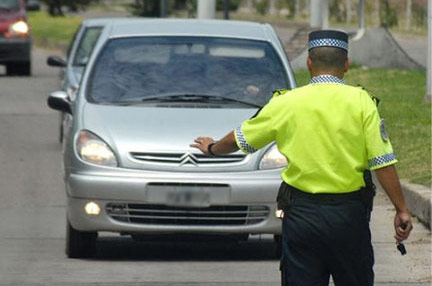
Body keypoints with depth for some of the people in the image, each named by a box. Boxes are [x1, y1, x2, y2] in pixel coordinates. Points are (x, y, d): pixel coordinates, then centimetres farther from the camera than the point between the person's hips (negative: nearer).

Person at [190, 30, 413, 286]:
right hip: (349, 216, -1)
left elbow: (240, 139, 15)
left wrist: (213, 148, 35)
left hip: (301, 213, 1)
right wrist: (402, 210, -2)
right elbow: (383, 162, -8)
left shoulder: (287, 103, 1)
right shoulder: (361, 101, -5)